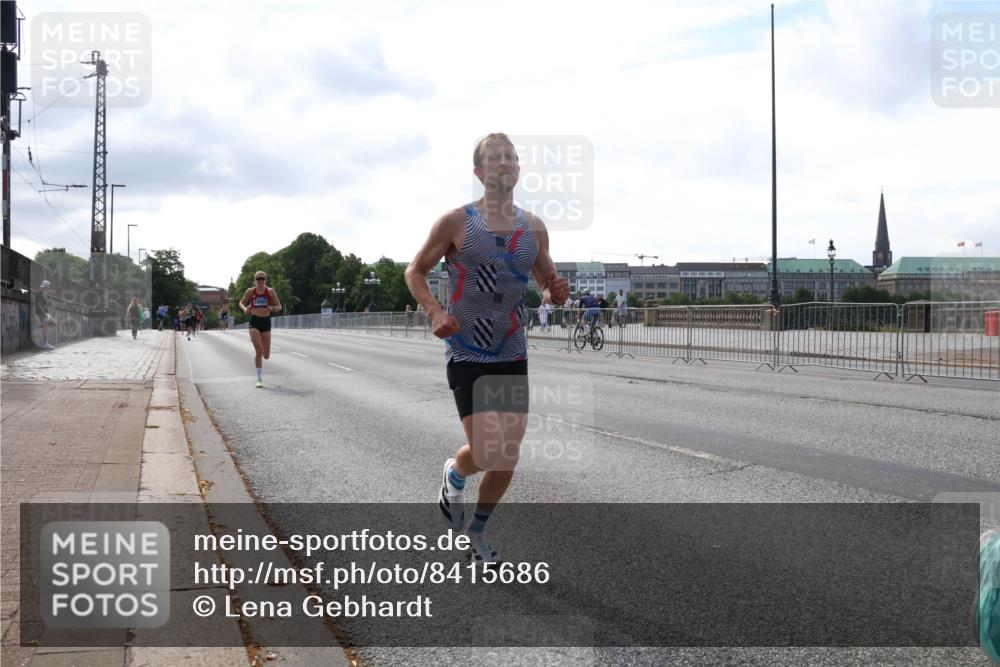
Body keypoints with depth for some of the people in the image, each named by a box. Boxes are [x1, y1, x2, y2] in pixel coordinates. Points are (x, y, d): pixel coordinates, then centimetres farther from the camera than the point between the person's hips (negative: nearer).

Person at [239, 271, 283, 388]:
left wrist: (272, 308, -15)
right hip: (254, 322, -1)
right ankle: (259, 379, -5)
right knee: (259, 351, -14)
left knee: (266, 355, 3)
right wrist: (244, 309, -7)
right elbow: (241, 303, 15)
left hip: (266, 322, 2)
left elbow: (279, 307, 6)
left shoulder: (270, 292, 3)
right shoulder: (250, 292, 3)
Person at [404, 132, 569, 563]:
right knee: (486, 454, -15)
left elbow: (548, 284, 16)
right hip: (468, 355, -4)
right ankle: (454, 475, 22)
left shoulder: (534, 228, 5)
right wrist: (434, 311, -15)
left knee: (507, 458, 6)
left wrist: (555, 293, -9)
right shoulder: (456, 222, -6)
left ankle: (477, 532, 29)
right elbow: (415, 272, 3)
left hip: (513, 355, 4)